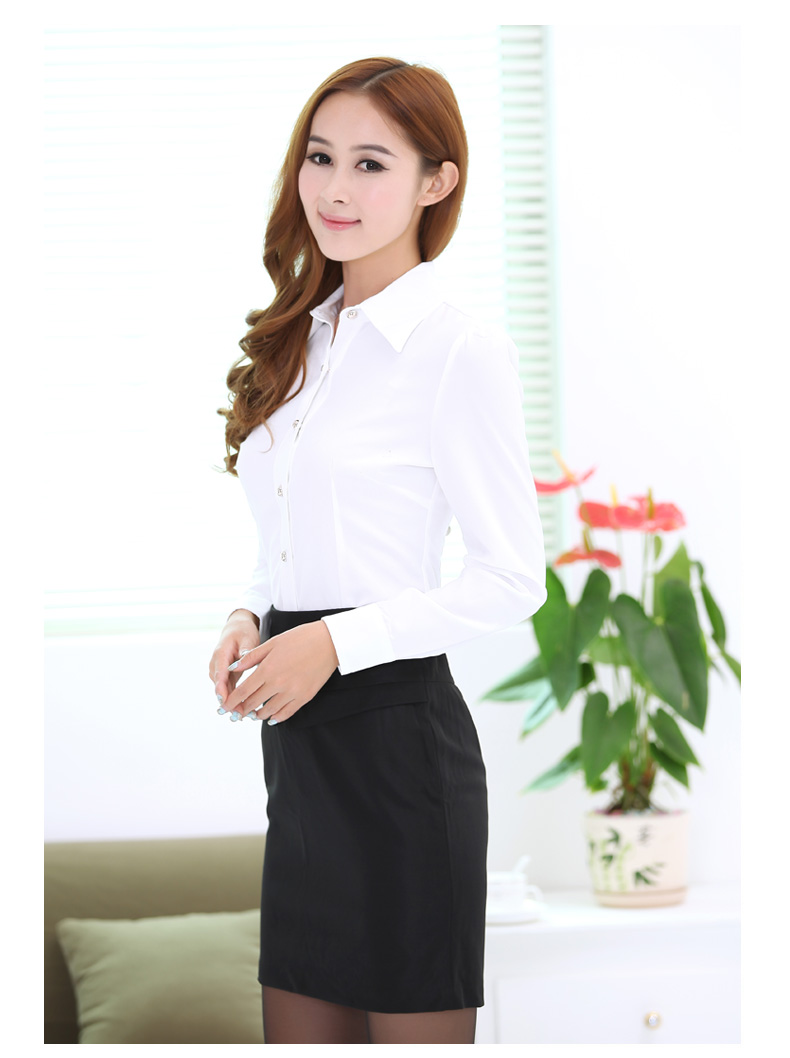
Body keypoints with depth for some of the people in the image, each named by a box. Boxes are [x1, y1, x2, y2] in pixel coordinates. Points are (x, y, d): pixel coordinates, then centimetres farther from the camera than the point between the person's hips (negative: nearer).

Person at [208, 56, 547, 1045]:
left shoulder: (458, 347, -11)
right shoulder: (305, 338, 14)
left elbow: (511, 579, -12)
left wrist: (336, 641, -17)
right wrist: (249, 617, 2)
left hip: (398, 731, -8)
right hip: (298, 739, 8)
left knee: (411, 1028, 1)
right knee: (298, 1035, 12)